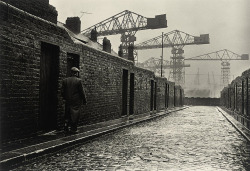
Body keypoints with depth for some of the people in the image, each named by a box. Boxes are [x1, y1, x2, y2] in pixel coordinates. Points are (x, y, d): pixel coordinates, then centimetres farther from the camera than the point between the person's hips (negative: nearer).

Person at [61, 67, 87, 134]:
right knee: (75, 115, 3)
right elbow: (82, 92, -8)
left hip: (68, 101, 4)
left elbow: (62, 91, 4)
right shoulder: (78, 81, -10)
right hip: (76, 101, -4)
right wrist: (84, 100, 1)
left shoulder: (65, 80, 3)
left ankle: (66, 128, 13)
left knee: (67, 115, 13)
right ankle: (73, 129, 5)